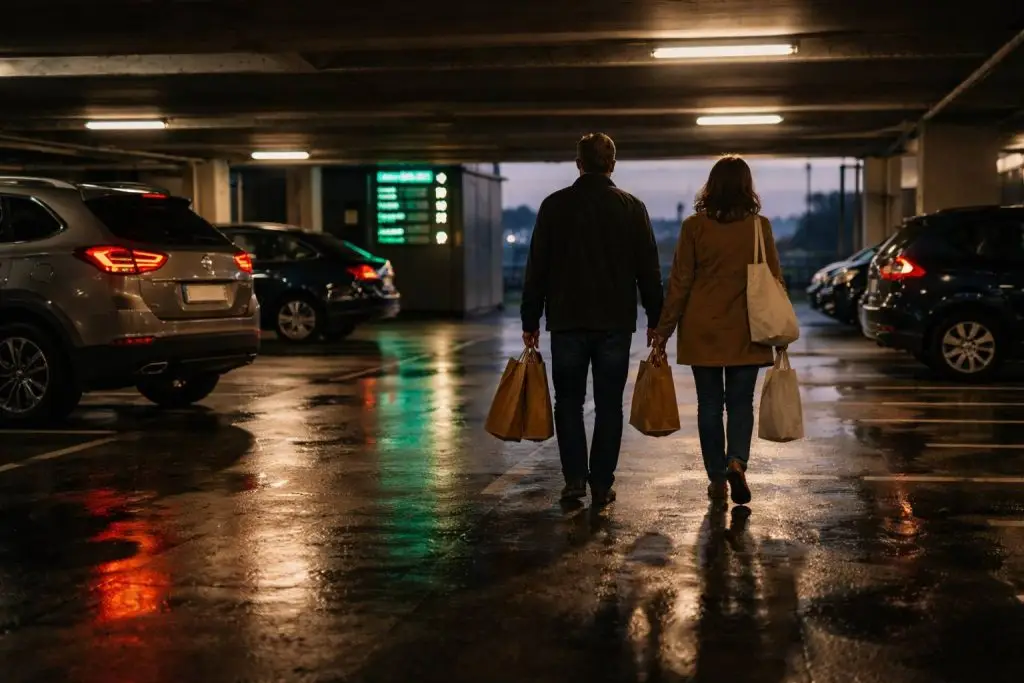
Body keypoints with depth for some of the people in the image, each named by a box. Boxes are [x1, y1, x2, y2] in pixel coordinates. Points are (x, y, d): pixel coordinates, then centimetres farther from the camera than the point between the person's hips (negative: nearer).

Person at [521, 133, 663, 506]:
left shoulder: (555, 205, -1)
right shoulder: (633, 208, 1)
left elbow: (537, 268, 0)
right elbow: (649, 270, 3)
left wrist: (530, 321, 5)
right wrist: (655, 321, 10)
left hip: (567, 321, -1)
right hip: (616, 322, 1)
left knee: (569, 401, 10)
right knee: (608, 405, 7)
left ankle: (575, 478, 0)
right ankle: (602, 484, 7)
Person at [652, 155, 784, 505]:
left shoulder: (694, 227, -4)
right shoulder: (759, 227, -3)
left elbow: (679, 283, -3)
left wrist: (664, 329, 4)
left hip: (702, 332, 0)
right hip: (745, 333, 0)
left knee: (709, 405, 9)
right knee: (741, 402, 8)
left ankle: (717, 479, 12)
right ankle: (737, 462, -14)